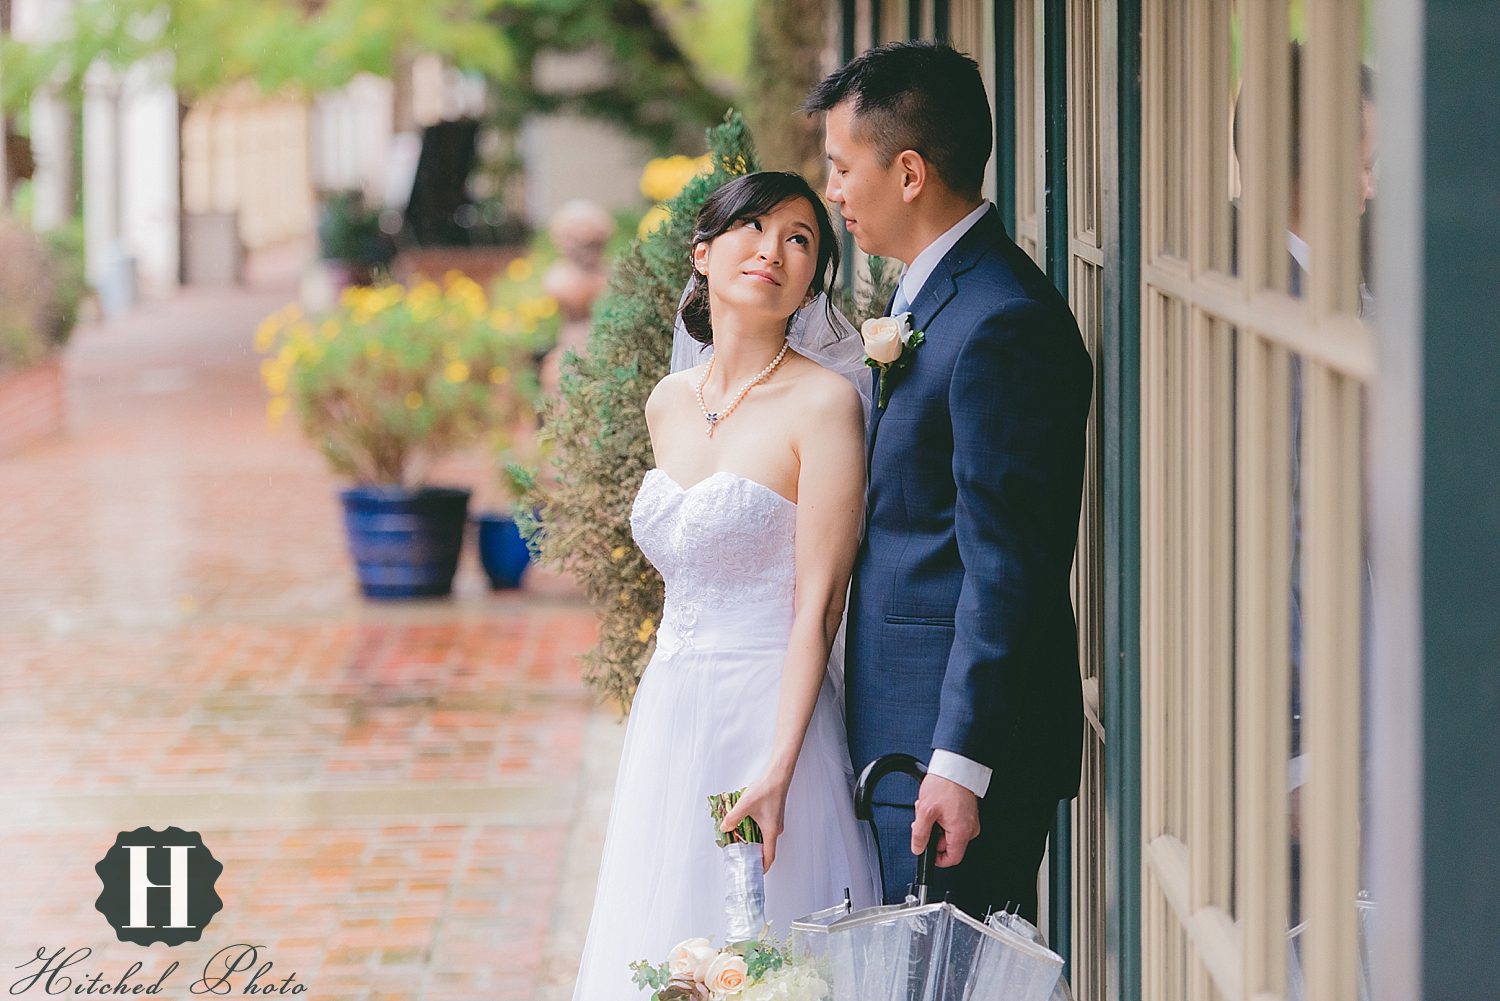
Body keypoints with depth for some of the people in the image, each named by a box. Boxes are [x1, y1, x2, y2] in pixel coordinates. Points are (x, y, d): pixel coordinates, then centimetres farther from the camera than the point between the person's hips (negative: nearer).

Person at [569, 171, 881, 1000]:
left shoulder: (823, 403, -10)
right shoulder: (669, 403, 10)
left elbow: (817, 605, -14)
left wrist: (776, 773, -21)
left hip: (769, 720, -6)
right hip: (670, 718, 7)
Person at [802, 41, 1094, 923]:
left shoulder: (1002, 324, -18)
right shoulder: (932, 293, 15)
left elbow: (1005, 563, -21)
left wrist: (960, 763, -21)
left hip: (953, 735, -10)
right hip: (898, 726, 10)